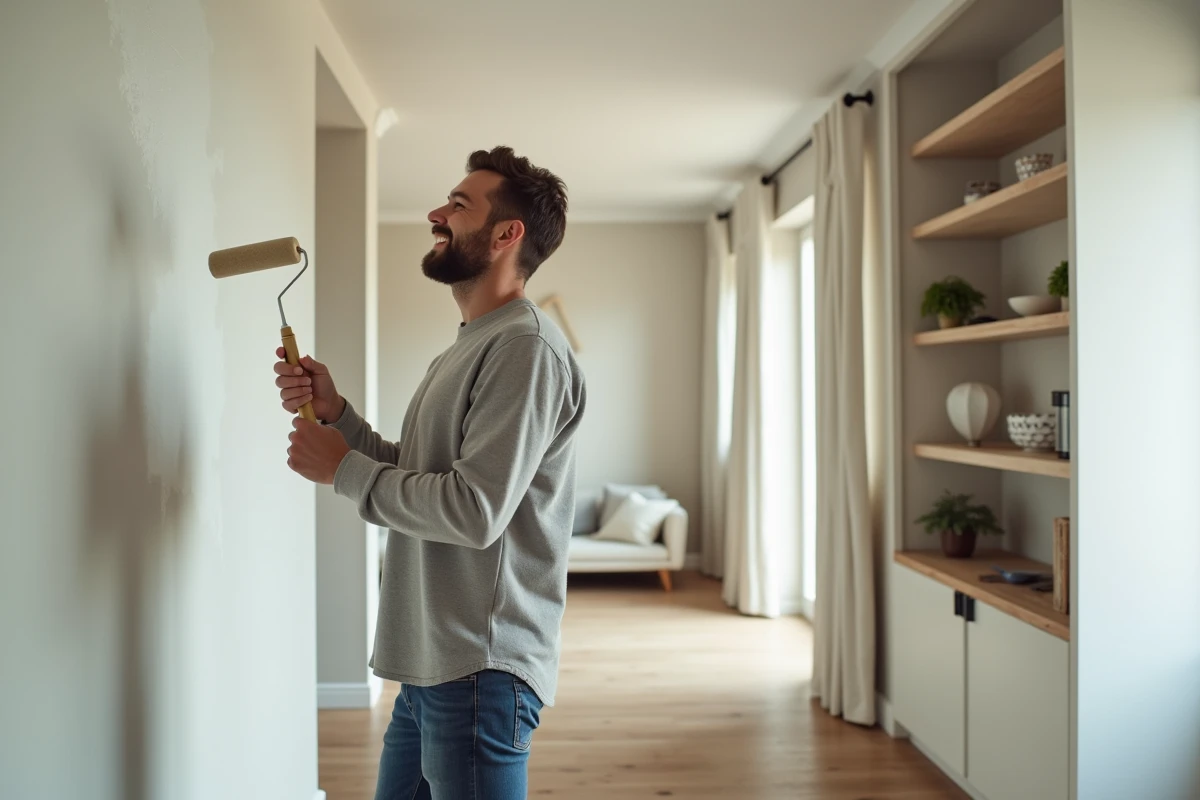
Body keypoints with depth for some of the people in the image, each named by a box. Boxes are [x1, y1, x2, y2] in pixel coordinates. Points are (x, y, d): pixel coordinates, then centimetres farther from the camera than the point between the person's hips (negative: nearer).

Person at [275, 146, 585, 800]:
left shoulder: (525, 346, -17)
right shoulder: (468, 348, 16)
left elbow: (476, 511, -24)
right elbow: (410, 477, 15)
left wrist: (342, 469, -12)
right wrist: (333, 412, 1)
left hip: (479, 672, -9)